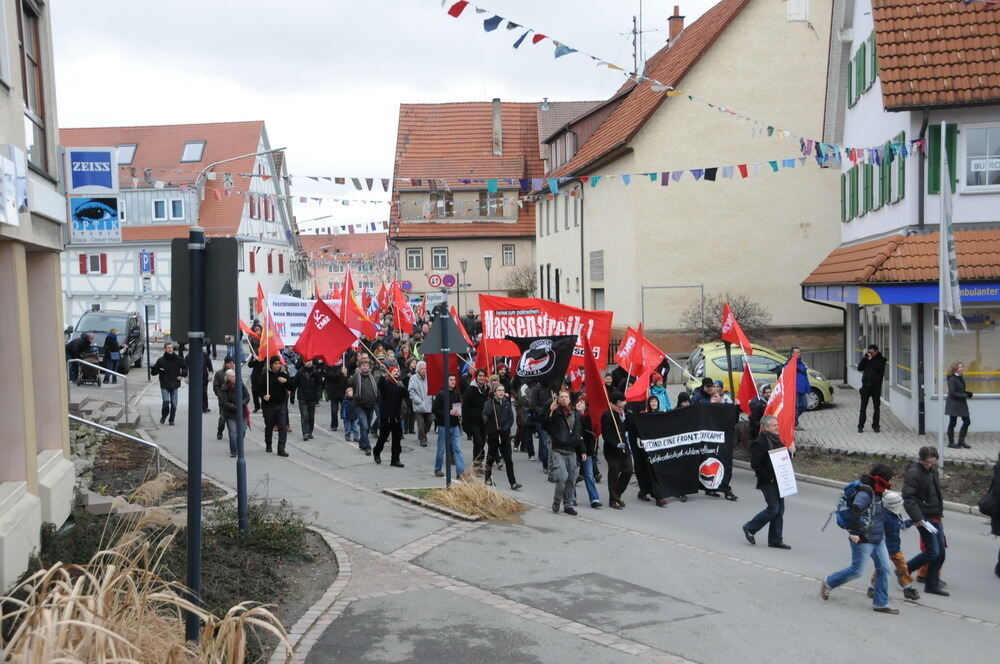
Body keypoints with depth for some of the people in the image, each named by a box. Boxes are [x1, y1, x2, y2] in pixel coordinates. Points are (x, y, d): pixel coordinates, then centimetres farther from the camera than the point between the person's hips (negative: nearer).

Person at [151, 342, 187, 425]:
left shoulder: (177, 359, 0)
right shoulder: (161, 360, -4)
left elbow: (185, 367, 14)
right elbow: (154, 372, -1)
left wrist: (182, 375, 3)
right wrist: (152, 369, -22)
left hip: (175, 385, 2)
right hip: (164, 385, -2)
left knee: (174, 404, 3)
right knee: (166, 401, -13)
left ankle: (171, 420, 17)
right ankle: (163, 416, 13)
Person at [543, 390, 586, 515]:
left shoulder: (576, 415, 14)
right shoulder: (555, 413, -2)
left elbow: (579, 434, 21)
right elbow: (544, 425, -17)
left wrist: (582, 451, 17)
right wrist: (550, 411, -26)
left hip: (571, 451, 5)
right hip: (558, 451, -5)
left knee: (571, 479, 4)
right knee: (562, 477, -17)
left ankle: (568, 505, 16)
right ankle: (556, 502, 3)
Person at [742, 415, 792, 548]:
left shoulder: (776, 440, 14)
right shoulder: (759, 442, -15)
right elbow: (755, 464, -18)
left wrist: (790, 451, 0)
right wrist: (768, 477, -20)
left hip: (778, 481, 9)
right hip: (768, 482, -9)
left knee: (779, 510, 8)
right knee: (773, 509, -8)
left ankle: (776, 540, 15)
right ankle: (749, 528, 9)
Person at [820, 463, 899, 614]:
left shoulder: (875, 493, 12)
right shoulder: (865, 493, -20)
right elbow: (855, 510, -32)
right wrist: (854, 531, -38)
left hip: (877, 539, 10)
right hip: (863, 540, -10)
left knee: (884, 568, 5)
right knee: (856, 570, -2)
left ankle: (880, 603, 12)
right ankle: (828, 583, 18)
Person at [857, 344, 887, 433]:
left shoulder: (881, 359, 0)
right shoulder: (866, 358, 9)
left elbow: (879, 369, -17)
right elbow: (859, 368, 3)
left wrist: (871, 359, -17)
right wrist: (863, 358, -7)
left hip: (876, 386, -2)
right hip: (866, 385, 2)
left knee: (876, 407, 4)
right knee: (863, 407, 2)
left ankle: (875, 426, 13)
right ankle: (860, 426, 6)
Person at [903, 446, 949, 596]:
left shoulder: (933, 470, 11)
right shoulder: (913, 473, -17)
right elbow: (908, 499, -22)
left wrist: (940, 513, 20)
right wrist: (918, 519, -25)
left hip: (935, 518, 8)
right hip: (924, 518, -8)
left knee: (941, 552, 8)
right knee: (933, 552, -10)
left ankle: (932, 584, 19)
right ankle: (904, 569, 8)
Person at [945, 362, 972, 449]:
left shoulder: (961, 378, 9)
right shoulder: (952, 379, -16)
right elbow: (953, 393, -19)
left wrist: (967, 393, -1)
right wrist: (965, 395, -18)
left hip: (962, 403, 8)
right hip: (953, 404, -8)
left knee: (967, 421, 7)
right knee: (952, 423, 2)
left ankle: (961, 441, 18)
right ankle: (951, 442, 13)